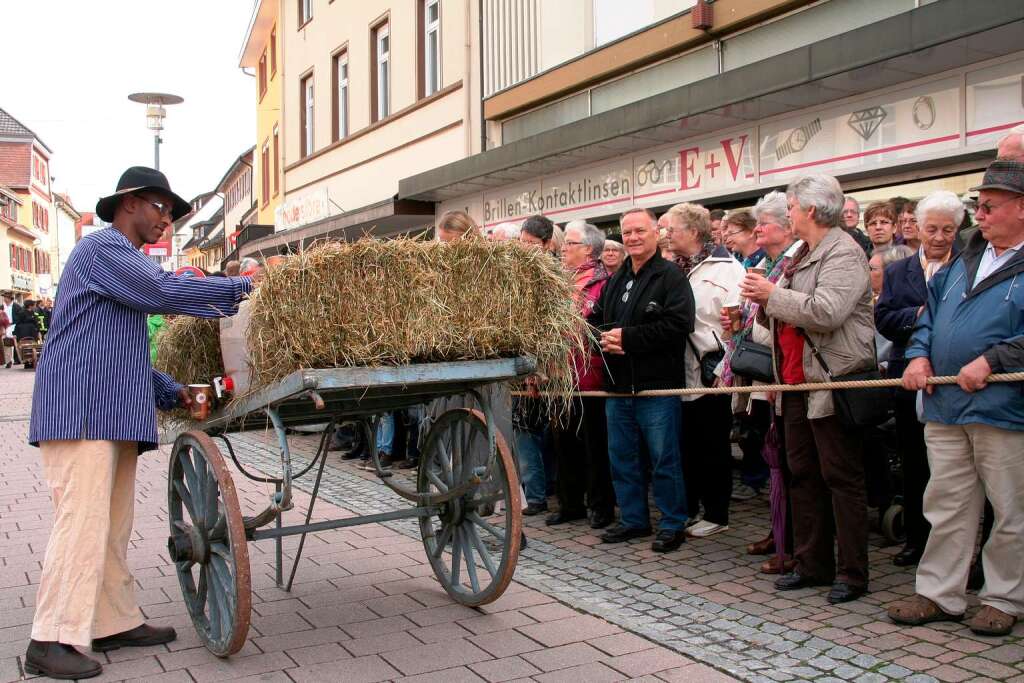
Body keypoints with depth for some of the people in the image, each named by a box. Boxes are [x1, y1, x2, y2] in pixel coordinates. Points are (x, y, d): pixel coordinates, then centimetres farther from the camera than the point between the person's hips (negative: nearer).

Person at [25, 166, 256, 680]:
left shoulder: (123, 260, 25)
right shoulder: (102, 246, -6)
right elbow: (162, 292, -19)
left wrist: (171, 391, 17)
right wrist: (241, 289, -11)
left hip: (112, 414, 10)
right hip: (80, 410, -10)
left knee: (113, 523, 10)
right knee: (81, 521, -10)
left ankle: (114, 623, 17)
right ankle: (51, 642, -5)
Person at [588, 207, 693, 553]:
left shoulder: (671, 276, -7)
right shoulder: (615, 281, 17)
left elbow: (679, 324, -19)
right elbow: (595, 320, 20)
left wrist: (627, 337, -19)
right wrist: (604, 337, -4)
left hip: (657, 386, -7)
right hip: (618, 386, 7)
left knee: (664, 459, 0)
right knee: (622, 456, 14)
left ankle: (673, 524, 13)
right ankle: (633, 519, 27)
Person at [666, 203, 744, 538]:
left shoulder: (726, 268, -9)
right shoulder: (674, 270, 12)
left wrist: (725, 365, -19)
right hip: (682, 372, 6)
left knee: (713, 447, 4)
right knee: (685, 444, 14)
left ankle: (716, 514, 16)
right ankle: (687, 508, 27)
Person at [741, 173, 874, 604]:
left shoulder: (844, 253, -11)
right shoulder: (802, 255, 18)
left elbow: (825, 311, -26)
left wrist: (772, 295, -15)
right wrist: (764, 302, 4)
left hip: (833, 383, -10)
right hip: (798, 383, 10)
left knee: (841, 478, -2)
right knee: (803, 475, 13)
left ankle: (852, 573, 8)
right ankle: (812, 565, 23)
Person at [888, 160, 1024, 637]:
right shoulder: (966, 259, 16)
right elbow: (931, 309, 19)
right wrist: (919, 354, 4)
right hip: (945, 406, 6)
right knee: (946, 507, 12)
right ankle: (938, 593, 21)